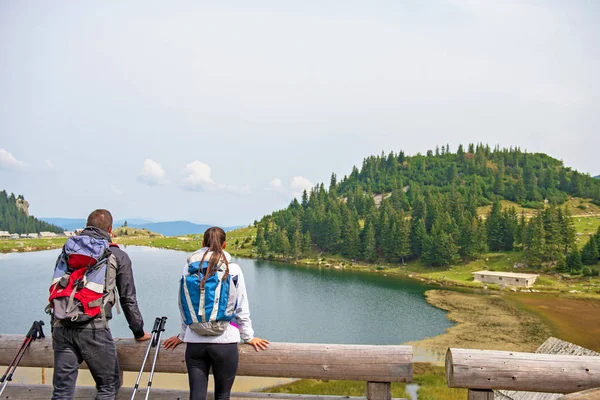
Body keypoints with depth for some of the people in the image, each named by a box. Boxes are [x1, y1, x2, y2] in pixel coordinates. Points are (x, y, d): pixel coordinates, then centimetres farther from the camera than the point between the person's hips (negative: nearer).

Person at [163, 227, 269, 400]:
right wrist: (248, 337, 15)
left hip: (195, 340, 2)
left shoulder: (189, 268, 5)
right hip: (225, 340, -2)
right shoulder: (233, 269, -1)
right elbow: (242, 308, 3)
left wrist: (183, 335, 22)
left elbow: (183, 306, 10)